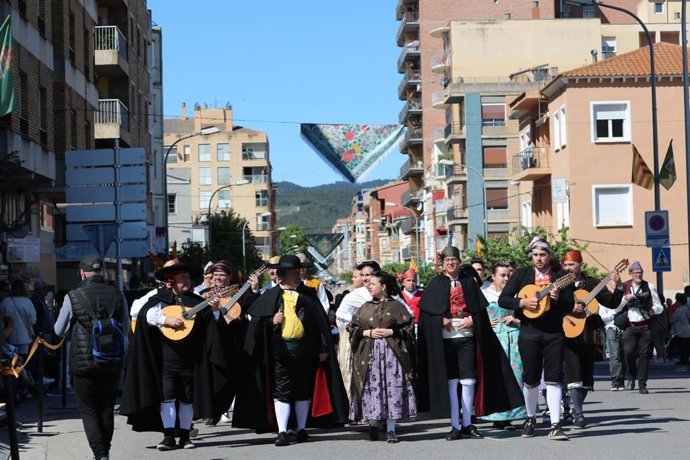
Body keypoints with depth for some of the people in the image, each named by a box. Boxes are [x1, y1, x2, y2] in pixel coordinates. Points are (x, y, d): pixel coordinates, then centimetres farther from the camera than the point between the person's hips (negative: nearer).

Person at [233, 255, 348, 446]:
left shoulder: (308, 294, 7)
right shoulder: (270, 296, 4)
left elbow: (320, 321, 6)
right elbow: (257, 322, 6)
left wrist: (323, 348, 1)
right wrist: (272, 321, -14)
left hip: (304, 350, 2)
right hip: (280, 350, -2)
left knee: (303, 390, 9)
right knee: (281, 391, -3)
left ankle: (302, 428, 21)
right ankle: (282, 432, -1)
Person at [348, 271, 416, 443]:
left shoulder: (396, 306, 4)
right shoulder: (365, 308, 14)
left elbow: (408, 328, 1)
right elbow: (352, 328, 10)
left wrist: (390, 332, -11)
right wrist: (368, 333, -6)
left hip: (391, 353, -3)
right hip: (369, 354, 3)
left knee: (392, 388, -6)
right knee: (371, 389, -2)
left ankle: (391, 430, -2)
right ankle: (373, 425, 8)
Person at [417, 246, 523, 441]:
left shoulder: (469, 282, 11)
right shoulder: (436, 284, 7)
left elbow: (480, 307, 8)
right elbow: (426, 310, 2)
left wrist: (472, 320, -9)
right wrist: (441, 320, -12)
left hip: (466, 336, 1)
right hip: (445, 337, -1)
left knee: (468, 380, -1)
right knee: (451, 381, 0)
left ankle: (467, 424, 8)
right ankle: (455, 426, 3)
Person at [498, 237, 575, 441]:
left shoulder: (561, 276, 5)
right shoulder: (522, 275, 6)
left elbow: (569, 306, 1)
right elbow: (503, 299, 1)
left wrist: (558, 299, -19)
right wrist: (523, 302, -14)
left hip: (554, 333, -1)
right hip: (529, 333, 1)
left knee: (554, 378, -7)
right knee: (531, 379, 6)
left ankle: (555, 425, -8)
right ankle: (531, 418, 27)